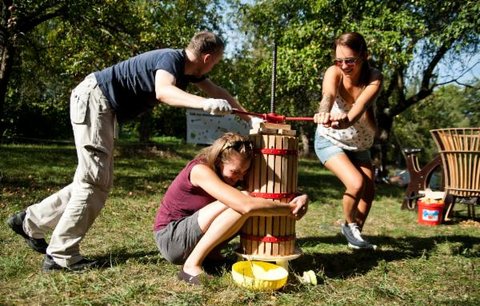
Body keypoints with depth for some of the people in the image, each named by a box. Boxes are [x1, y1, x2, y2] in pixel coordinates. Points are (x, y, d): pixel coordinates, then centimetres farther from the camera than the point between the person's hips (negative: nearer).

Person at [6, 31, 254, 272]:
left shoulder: (188, 68, 8)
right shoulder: (172, 58, -19)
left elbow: (217, 91, 20)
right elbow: (163, 91, -40)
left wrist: (246, 116, 20)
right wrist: (205, 104, -52)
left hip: (104, 106, 10)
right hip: (93, 98, -10)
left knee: (94, 180, 11)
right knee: (93, 180, -10)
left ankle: (30, 221, 22)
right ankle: (60, 255, -1)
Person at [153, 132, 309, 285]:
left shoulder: (227, 172, -1)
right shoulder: (200, 170, -26)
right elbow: (246, 205, -37)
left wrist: (295, 202, -23)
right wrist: (289, 209, -27)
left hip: (193, 235, 8)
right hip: (171, 239, -8)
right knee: (240, 205, -28)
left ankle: (211, 252, 1)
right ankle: (191, 266, -21)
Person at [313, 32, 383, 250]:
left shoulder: (374, 78, -22)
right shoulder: (334, 73, -24)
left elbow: (361, 104, -43)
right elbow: (328, 95, -46)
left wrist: (347, 120, -65)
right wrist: (324, 113, -70)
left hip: (359, 144, 4)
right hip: (330, 141, -3)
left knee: (369, 191, 7)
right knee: (356, 183, -21)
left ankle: (355, 232, 33)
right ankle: (349, 225, 9)